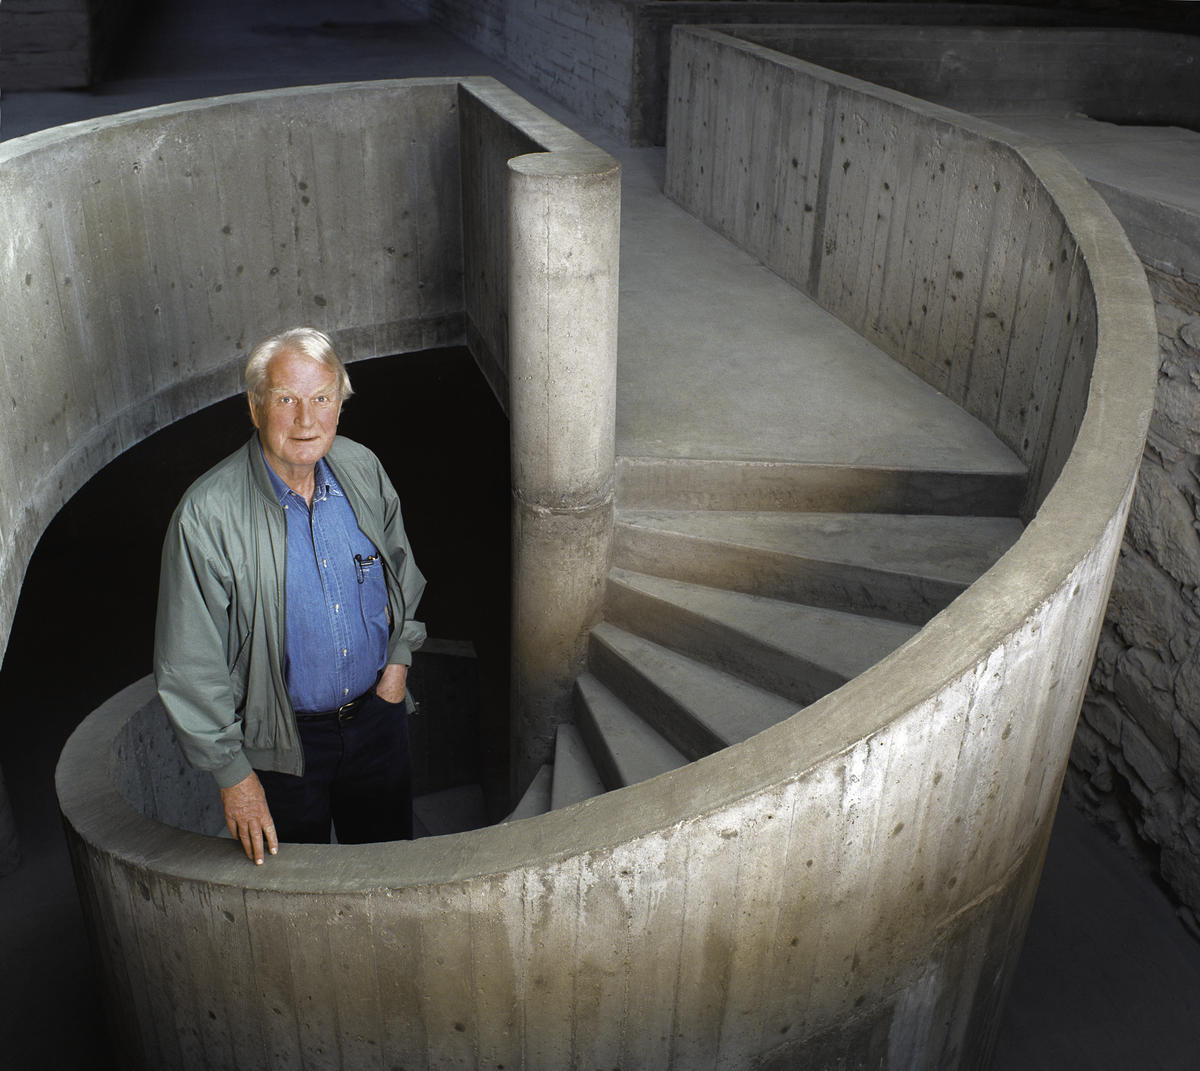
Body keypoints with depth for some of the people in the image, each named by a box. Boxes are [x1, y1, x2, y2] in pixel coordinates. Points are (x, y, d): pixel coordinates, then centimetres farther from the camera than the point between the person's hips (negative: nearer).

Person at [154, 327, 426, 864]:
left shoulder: (363, 471, -8)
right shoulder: (207, 516, -23)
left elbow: (401, 567, 11)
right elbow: (190, 665, -16)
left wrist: (399, 658, 4)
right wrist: (232, 771, -12)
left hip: (377, 714, 4)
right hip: (281, 743, -4)